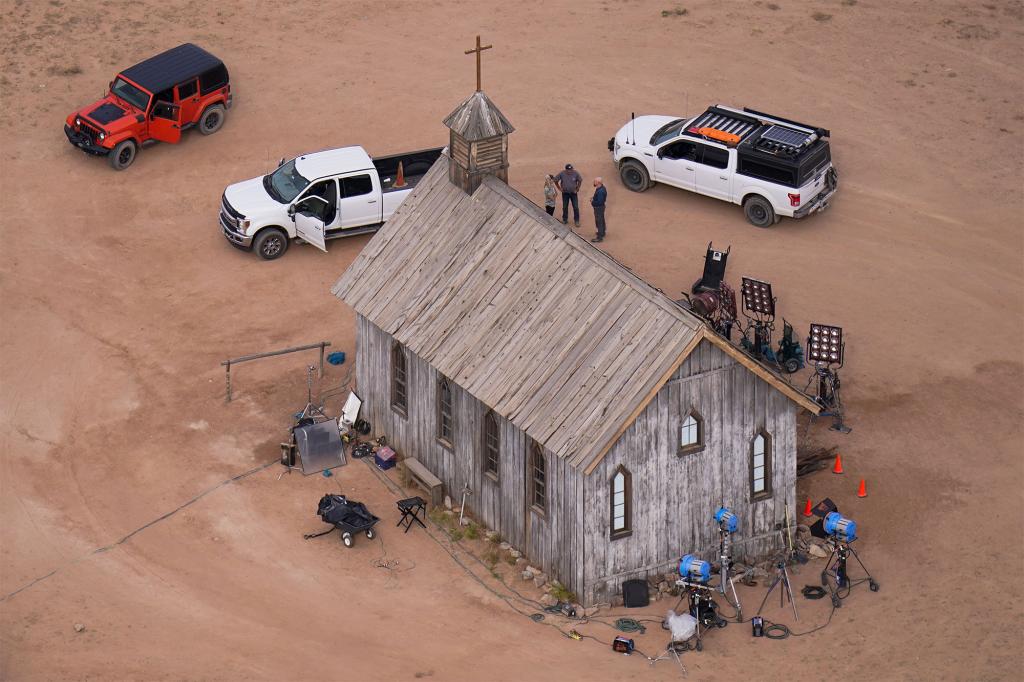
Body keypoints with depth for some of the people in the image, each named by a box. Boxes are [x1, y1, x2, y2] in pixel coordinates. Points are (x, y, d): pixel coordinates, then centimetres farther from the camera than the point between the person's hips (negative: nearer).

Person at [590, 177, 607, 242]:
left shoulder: (600, 191, -33)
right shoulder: (602, 188, -1)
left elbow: (599, 202, -33)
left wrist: (592, 202, -18)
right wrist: (593, 198, 1)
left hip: (598, 208, -10)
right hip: (600, 207, 10)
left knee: (599, 222, 0)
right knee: (601, 220, 27)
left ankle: (599, 237, 8)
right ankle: (602, 232, 46)